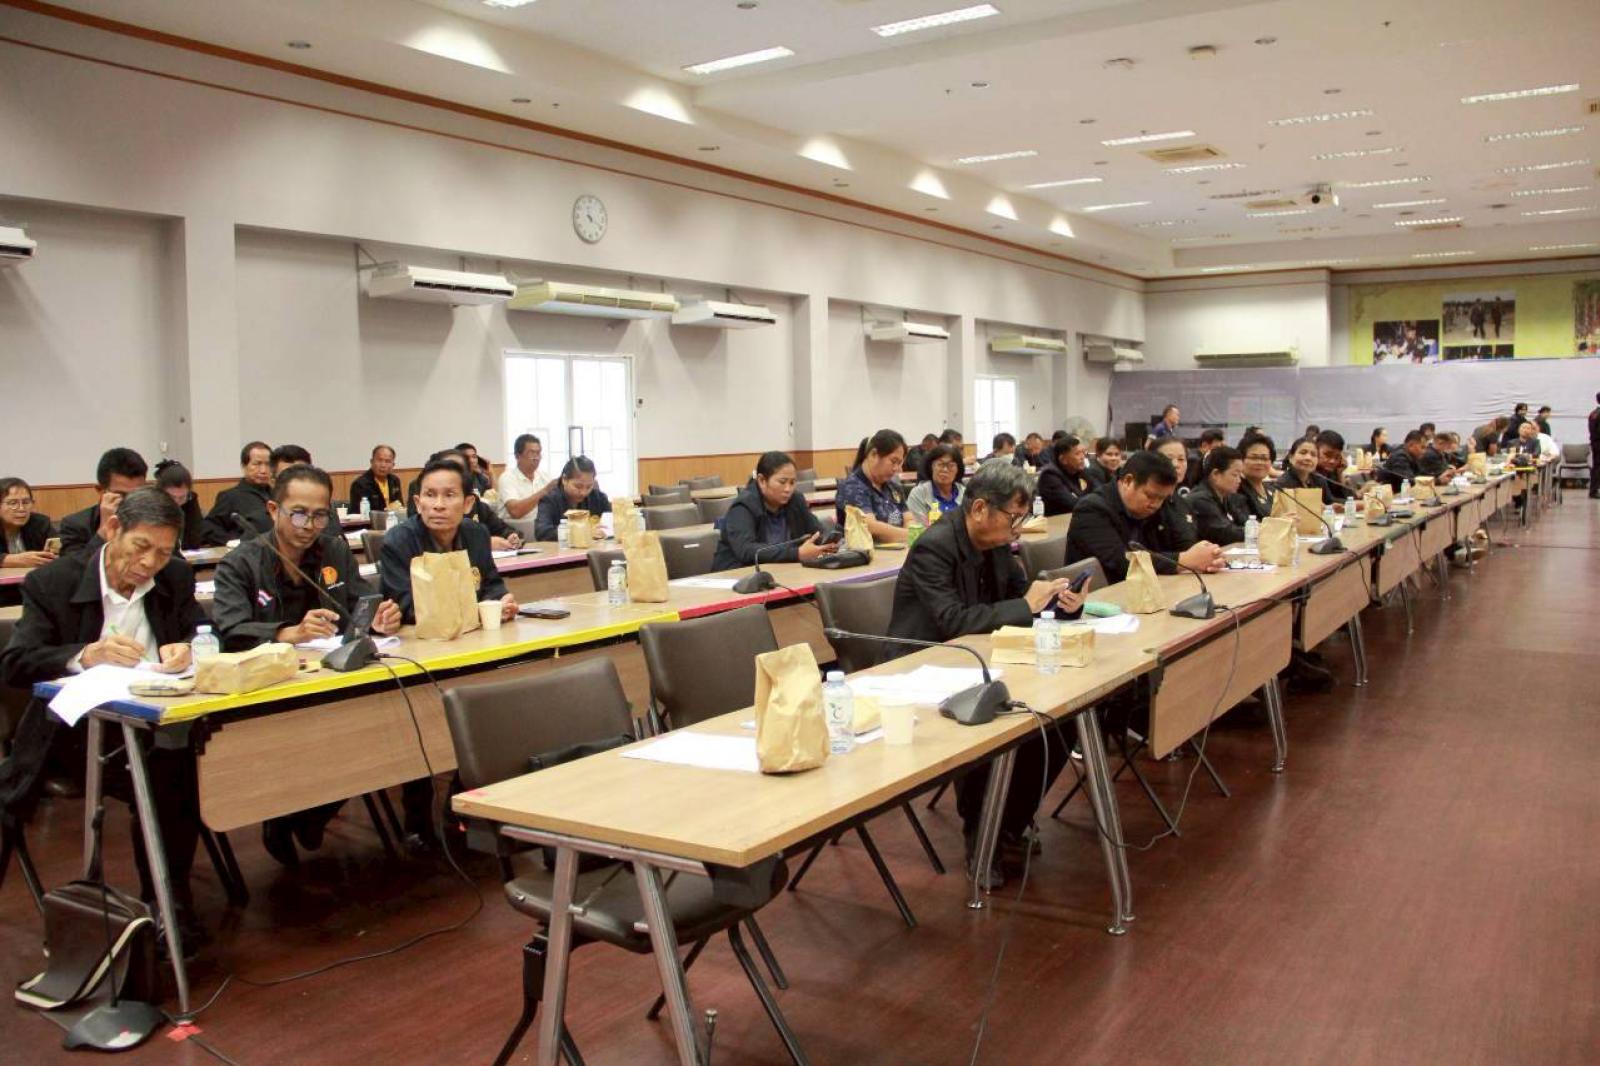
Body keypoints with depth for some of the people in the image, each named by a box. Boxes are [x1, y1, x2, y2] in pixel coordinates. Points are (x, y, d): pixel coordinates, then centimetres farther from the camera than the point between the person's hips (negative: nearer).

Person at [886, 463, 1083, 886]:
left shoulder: (995, 545, 5)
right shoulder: (934, 547, -20)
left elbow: (1022, 593, 14)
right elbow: (951, 621, -29)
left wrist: (1062, 602, -8)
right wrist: (1025, 607, -25)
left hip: (973, 669, 8)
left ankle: (1008, 828, 7)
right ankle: (979, 841, -6)